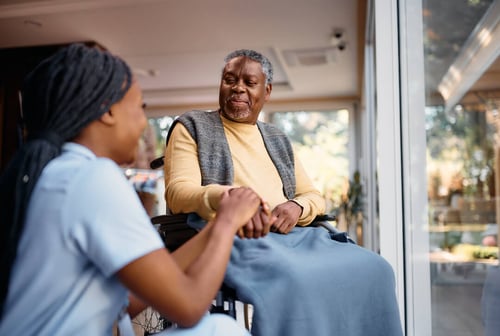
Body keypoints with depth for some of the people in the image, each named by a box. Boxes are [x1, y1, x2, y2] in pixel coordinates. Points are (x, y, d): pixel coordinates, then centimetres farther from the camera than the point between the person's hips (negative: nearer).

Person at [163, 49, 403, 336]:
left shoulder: (278, 140, 24)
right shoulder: (192, 127, 8)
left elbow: (315, 196, 23)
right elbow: (177, 192, -7)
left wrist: (297, 207, -4)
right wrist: (224, 197, -30)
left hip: (289, 235, 6)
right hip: (228, 236, -5)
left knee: (372, 269, -18)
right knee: (294, 279, -37)